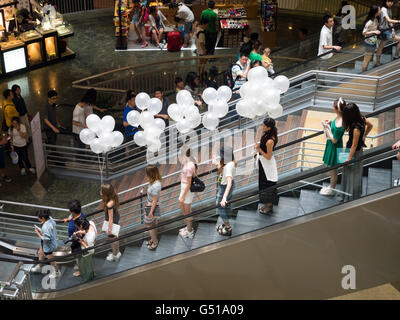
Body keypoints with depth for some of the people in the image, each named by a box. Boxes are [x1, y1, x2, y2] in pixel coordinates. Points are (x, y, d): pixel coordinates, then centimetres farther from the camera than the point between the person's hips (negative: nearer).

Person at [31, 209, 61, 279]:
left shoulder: (46, 227, -40)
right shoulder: (50, 218, -15)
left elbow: (45, 239, -32)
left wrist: (38, 233, -21)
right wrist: (40, 230, -4)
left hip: (48, 246, -10)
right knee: (40, 253, 32)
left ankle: (56, 272, 41)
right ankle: (39, 268, 57)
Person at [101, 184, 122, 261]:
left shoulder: (109, 204, -37)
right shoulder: (114, 198, -12)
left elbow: (111, 218, -26)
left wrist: (109, 229, -14)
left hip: (112, 223, -8)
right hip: (116, 218, 8)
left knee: (112, 238, 17)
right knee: (115, 236, 28)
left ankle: (114, 256, 39)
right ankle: (117, 252, 50)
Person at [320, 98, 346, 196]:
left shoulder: (339, 124, -33)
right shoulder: (338, 118, -5)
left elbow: (334, 140, -26)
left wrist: (327, 128, -20)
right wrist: (330, 124, -4)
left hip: (334, 147, -10)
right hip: (331, 145, 10)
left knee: (332, 169, 10)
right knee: (331, 168, 25)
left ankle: (332, 190, 29)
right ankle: (331, 186, 43)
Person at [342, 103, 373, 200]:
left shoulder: (356, 128, -35)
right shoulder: (361, 118, -11)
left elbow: (354, 145, -25)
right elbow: (370, 125, 10)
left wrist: (349, 158, -15)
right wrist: (364, 136, 17)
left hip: (354, 152, -9)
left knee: (352, 174, 8)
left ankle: (351, 197, 25)